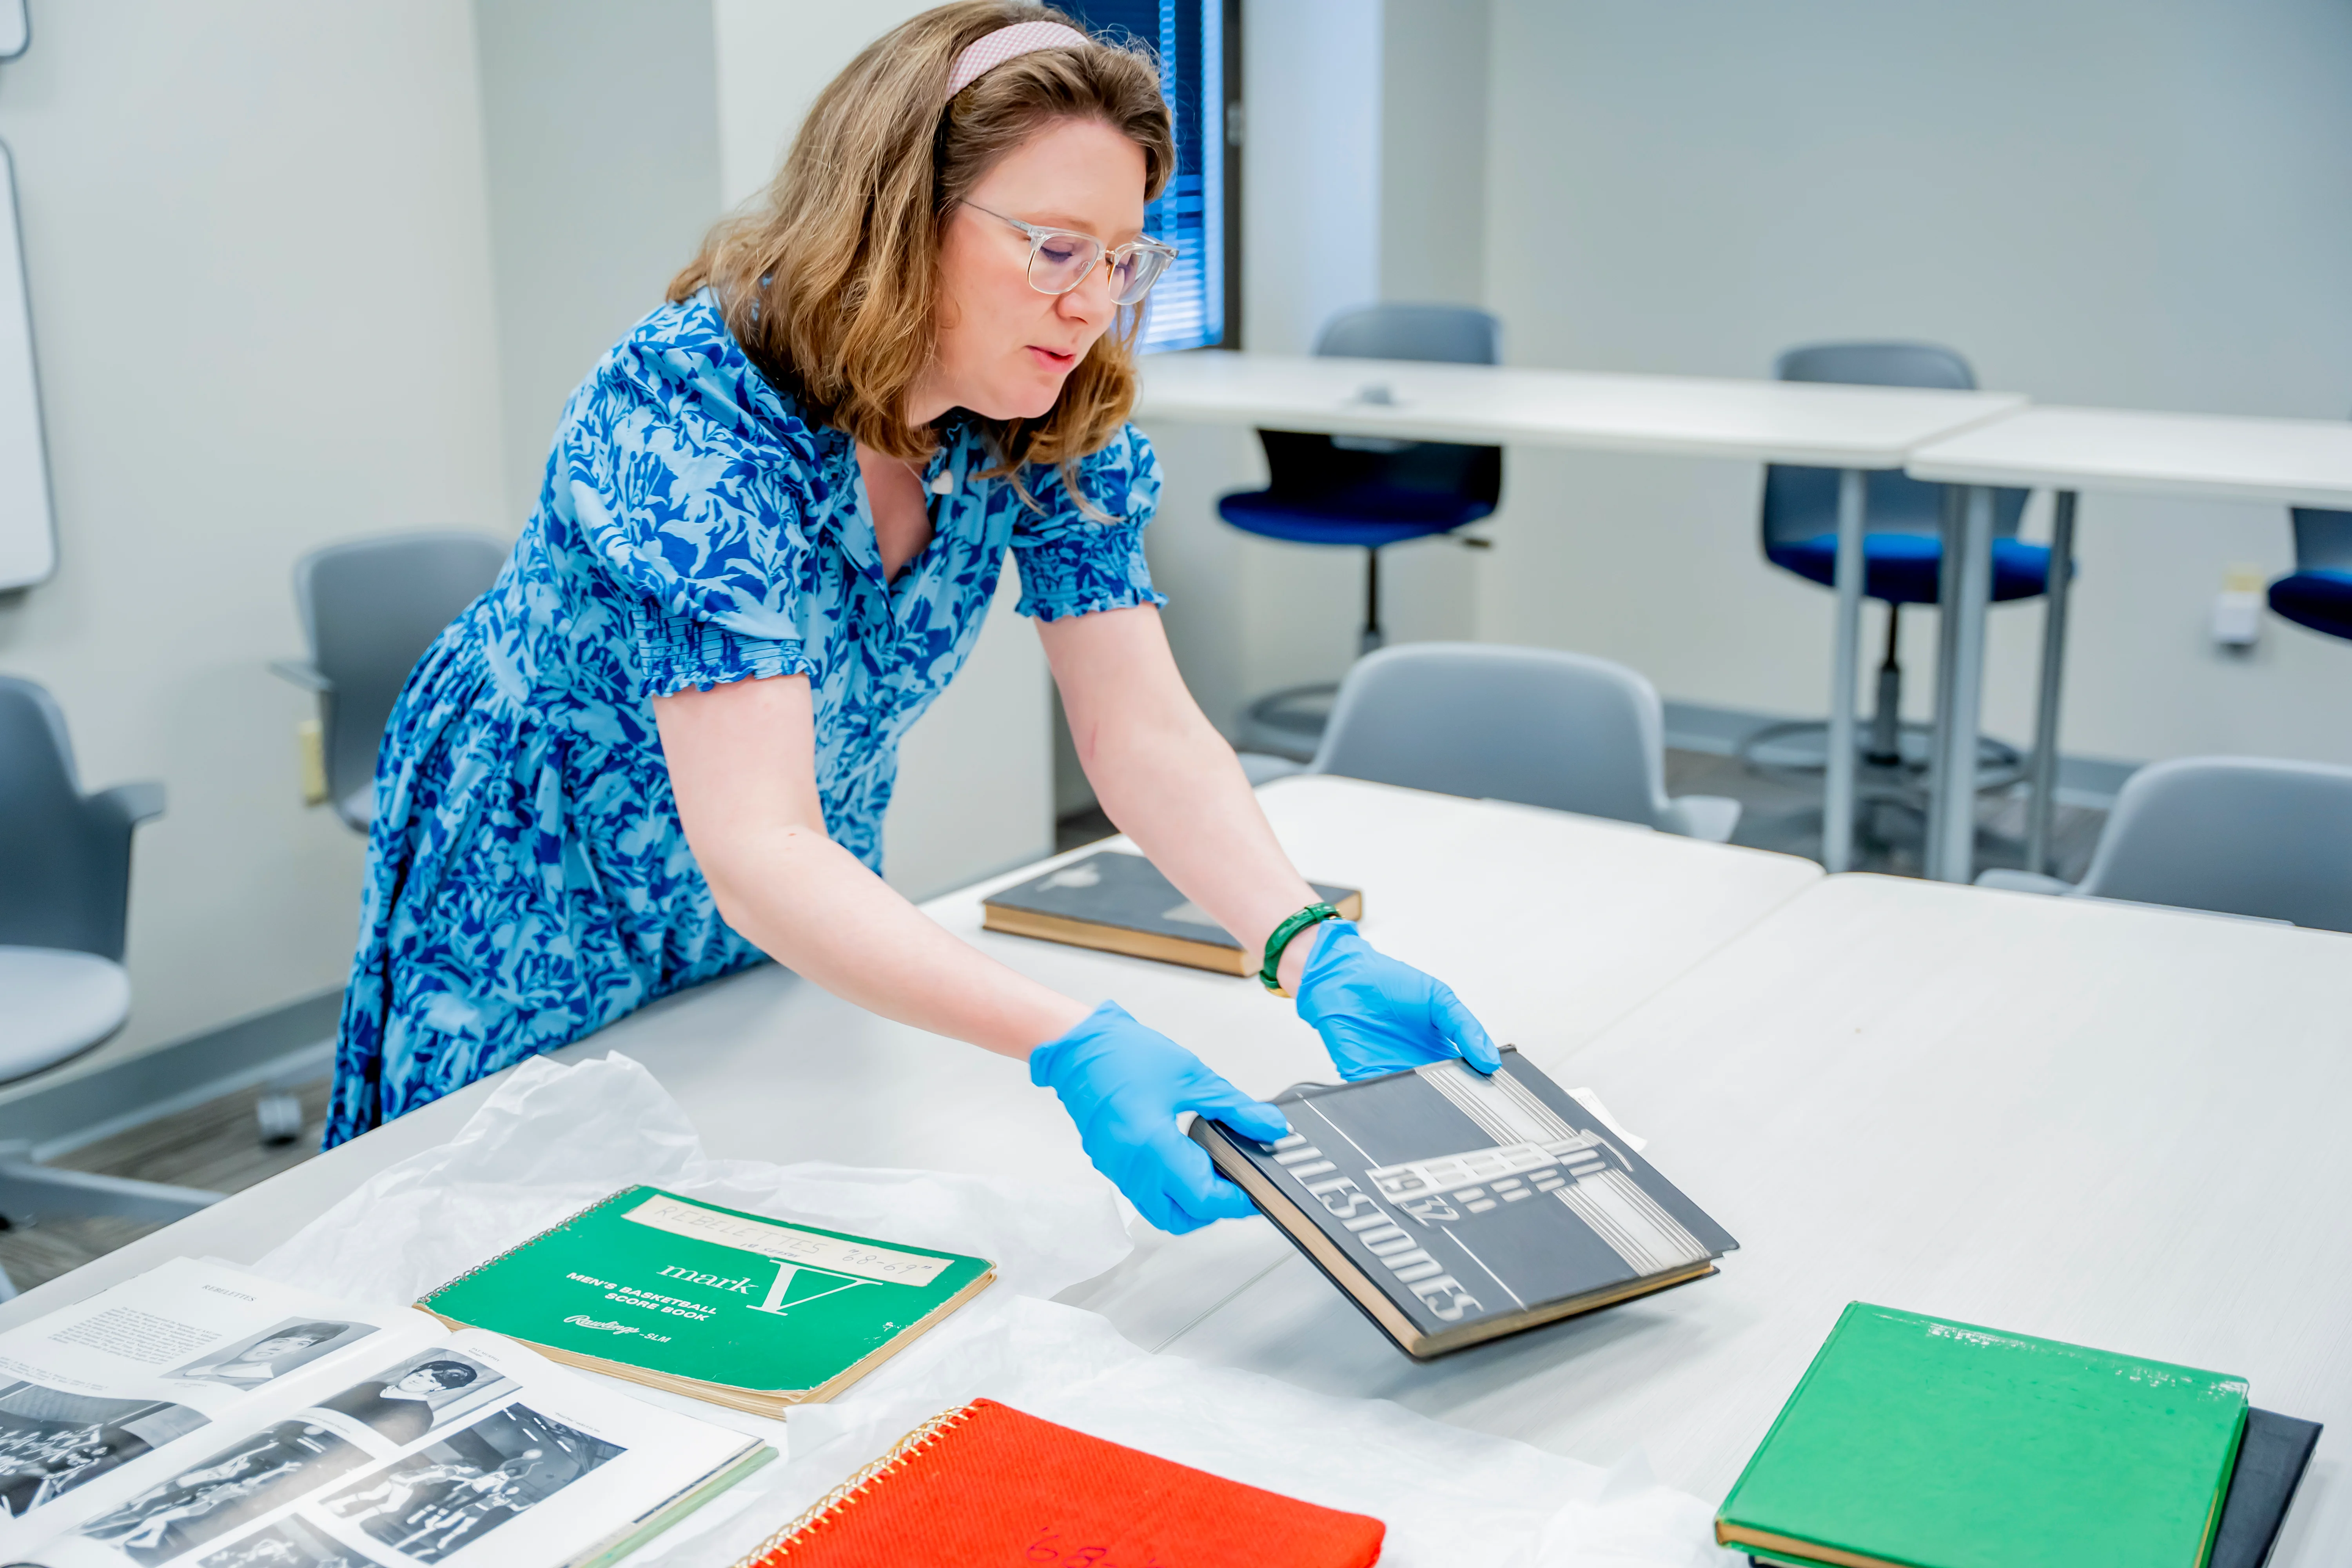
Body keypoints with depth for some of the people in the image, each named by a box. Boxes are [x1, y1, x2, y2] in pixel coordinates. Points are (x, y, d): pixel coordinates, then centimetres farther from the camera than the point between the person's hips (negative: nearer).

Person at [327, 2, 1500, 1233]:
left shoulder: (1056, 431, -15)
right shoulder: (692, 411, -35)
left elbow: (1144, 735, -18)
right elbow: (753, 852, -43)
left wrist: (1314, 952, -36)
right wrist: (1071, 1046, -54)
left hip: (809, 928, 5)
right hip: (544, 912, -5)